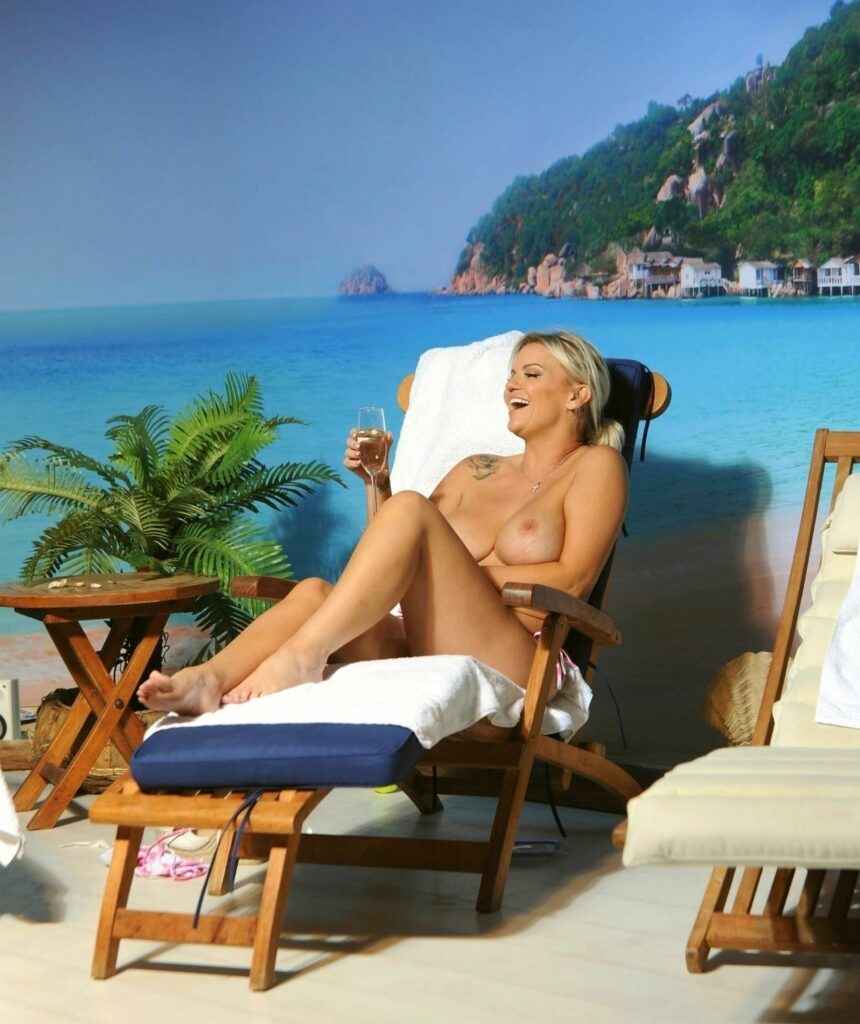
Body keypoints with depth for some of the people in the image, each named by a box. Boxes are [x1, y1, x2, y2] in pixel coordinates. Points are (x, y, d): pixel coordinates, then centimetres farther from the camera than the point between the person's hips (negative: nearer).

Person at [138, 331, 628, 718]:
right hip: (420, 653, 5)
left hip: (509, 665, -5)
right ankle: (208, 679, -48)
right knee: (315, 591, -24)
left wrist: (463, 575, -3)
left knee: (410, 508, -25)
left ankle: (300, 655, -35)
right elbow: (394, 552, 25)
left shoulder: (595, 466, 14)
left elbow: (572, 581, -1)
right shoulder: (477, 470, 31)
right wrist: (378, 483, 11)